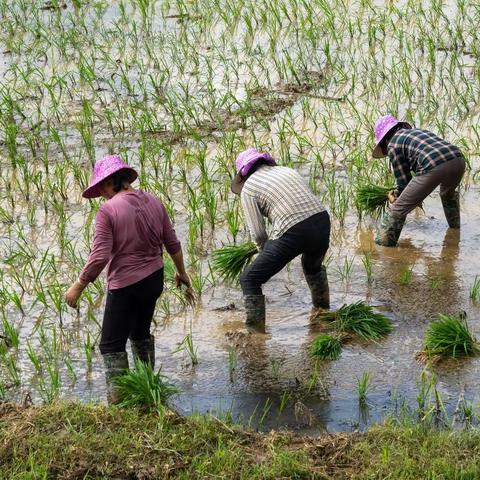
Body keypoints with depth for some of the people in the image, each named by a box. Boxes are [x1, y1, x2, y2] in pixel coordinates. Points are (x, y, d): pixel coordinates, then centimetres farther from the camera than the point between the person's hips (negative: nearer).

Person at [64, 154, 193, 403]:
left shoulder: (108, 210, -18)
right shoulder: (153, 203, 1)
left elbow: (99, 257, -20)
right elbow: (172, 244, 9)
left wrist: (77, 287, -9)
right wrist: (182, 273, 24)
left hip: (125, 285, -7)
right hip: (154, 280, 7)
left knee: (112, 345, 2)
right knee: (141, 333, 26)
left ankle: (118, 400, -4)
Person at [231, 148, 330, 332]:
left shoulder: (248, 189, 7)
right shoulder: (287, 171, 24)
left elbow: (258, 233, 2)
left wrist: (264, 249, 25)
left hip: (294, 234, -6)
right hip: (322, 221, 7)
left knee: (249, 279, 6)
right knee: (313, 265, 39)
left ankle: (255, 329, -1)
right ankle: (322, 310, 53)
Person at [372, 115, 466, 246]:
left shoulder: (393, 144, 14)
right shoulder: (420, 131, 36)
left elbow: (403, 180, 14)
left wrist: (397, 196, 32)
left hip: (434, 168, -8)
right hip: (458, 160, 8)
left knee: (398, 209, 3)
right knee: (449, 193, 43)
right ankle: (455, 229, 58)